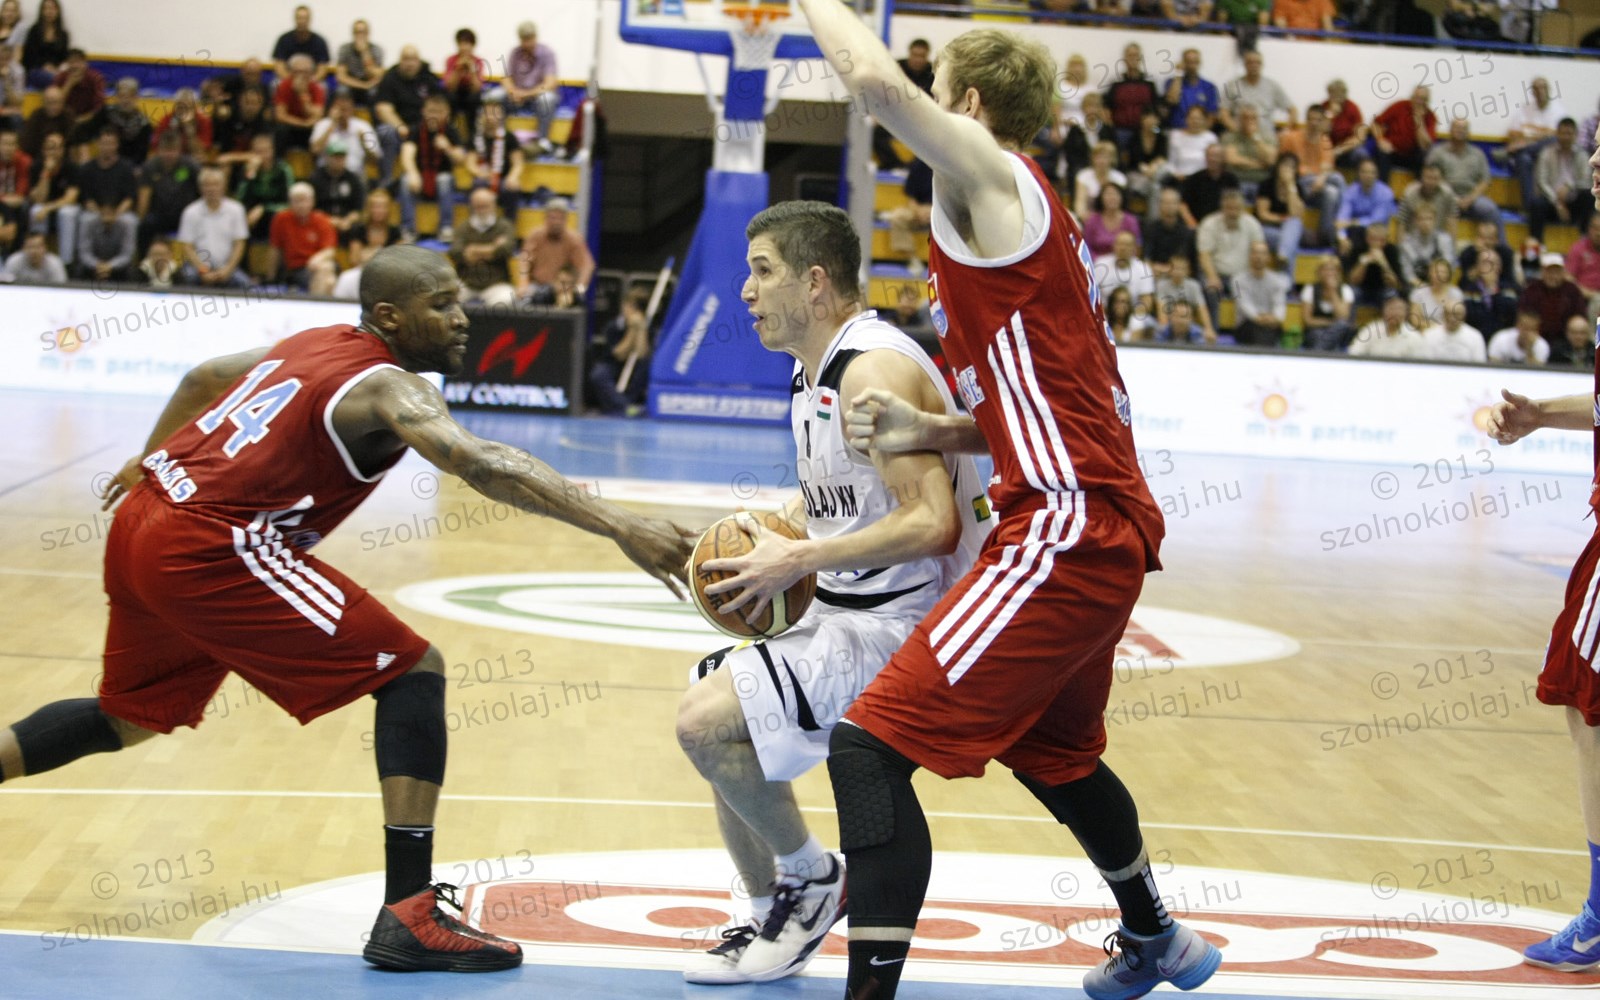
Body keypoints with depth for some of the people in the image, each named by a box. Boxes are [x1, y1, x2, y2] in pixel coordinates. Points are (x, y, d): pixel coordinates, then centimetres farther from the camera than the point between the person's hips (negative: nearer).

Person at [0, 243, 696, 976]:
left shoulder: (317, 342, 16)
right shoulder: (389, 386, -11)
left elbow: (202, 377, 32)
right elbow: (481, 463, -30)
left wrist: (147, 461, 51)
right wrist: (618, 526, -38)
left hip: (144, 523, 9)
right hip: (213, 550, -9)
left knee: (128, 719, 30)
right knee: (414, 671, -6)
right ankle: (409, 915, -12)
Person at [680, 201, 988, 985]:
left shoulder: (875, 371, -20)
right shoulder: (814, 369, 11)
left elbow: (933, 524, -28)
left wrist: (801, 559, -22)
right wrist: (769, 537, 8)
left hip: (903, 625, -11)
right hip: (845, 613, 11)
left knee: (708, 721, -18)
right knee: (719, 725, 17)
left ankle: (812, 877, 3)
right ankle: (773, 923, 26)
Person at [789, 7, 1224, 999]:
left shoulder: (991, 174, -7)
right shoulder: (1020, 215, 21)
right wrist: (927, 431, 8)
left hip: (1067, 528, -11)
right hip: (1103, 529, 11)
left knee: (870, 748, -16)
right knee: (1051, 752, 33)